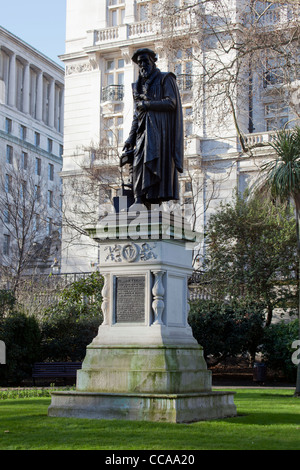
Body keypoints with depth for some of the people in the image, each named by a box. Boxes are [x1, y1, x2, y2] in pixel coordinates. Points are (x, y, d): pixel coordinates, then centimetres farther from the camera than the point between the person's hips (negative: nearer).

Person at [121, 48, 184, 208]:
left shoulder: (165, 79, 7)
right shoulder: (139, 85, 25)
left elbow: (171, 103, -7)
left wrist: (146, 104, -7)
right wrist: (131, 137, 12)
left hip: (159, 128, -5)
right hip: (143, 130, 5)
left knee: (157, 162, -17)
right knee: (138, 162, -10)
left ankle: (157, 199, -21)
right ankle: (139, 199, -16)